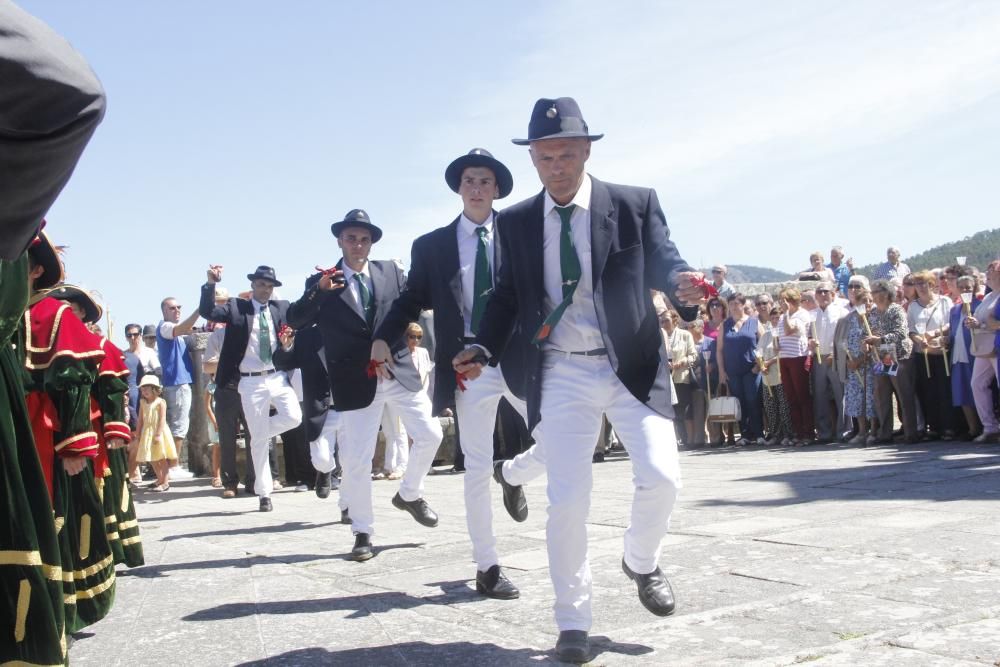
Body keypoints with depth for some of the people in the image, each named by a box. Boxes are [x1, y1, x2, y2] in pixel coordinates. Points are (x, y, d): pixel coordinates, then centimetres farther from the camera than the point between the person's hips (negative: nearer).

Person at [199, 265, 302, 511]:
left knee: (293, 417, -21)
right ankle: (264, 493, 13)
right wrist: (210, 284, -21)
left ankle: (261, 430, 12)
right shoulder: (236, 308, 3)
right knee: (258, 440, 1)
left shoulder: (282, 307, 10)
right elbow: (207, 311, -8)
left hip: (278, 377, 2)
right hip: (251, 383, -2)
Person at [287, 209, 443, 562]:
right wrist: (319, 291, -25)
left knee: (429, 434, 1)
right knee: (356, 460, -1)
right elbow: (294, 320, -10)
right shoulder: (321, 282, 1)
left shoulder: (391, 271, 8)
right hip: (357, 382, -2)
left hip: (399, 370, 2)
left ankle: (410, 494, 27)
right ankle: (362, 533, 14)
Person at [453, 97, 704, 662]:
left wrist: (684, 286, -28)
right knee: (567, 500, -2)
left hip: (633, 364, -1)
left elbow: (663, 262, -4)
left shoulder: (636, 204, 0)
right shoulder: (516, 222, 6)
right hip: (562, 373, 1)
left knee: (662, 476, -12)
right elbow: (508, 296, 12)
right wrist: (484, 349, -3)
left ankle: (642, 563, 22)